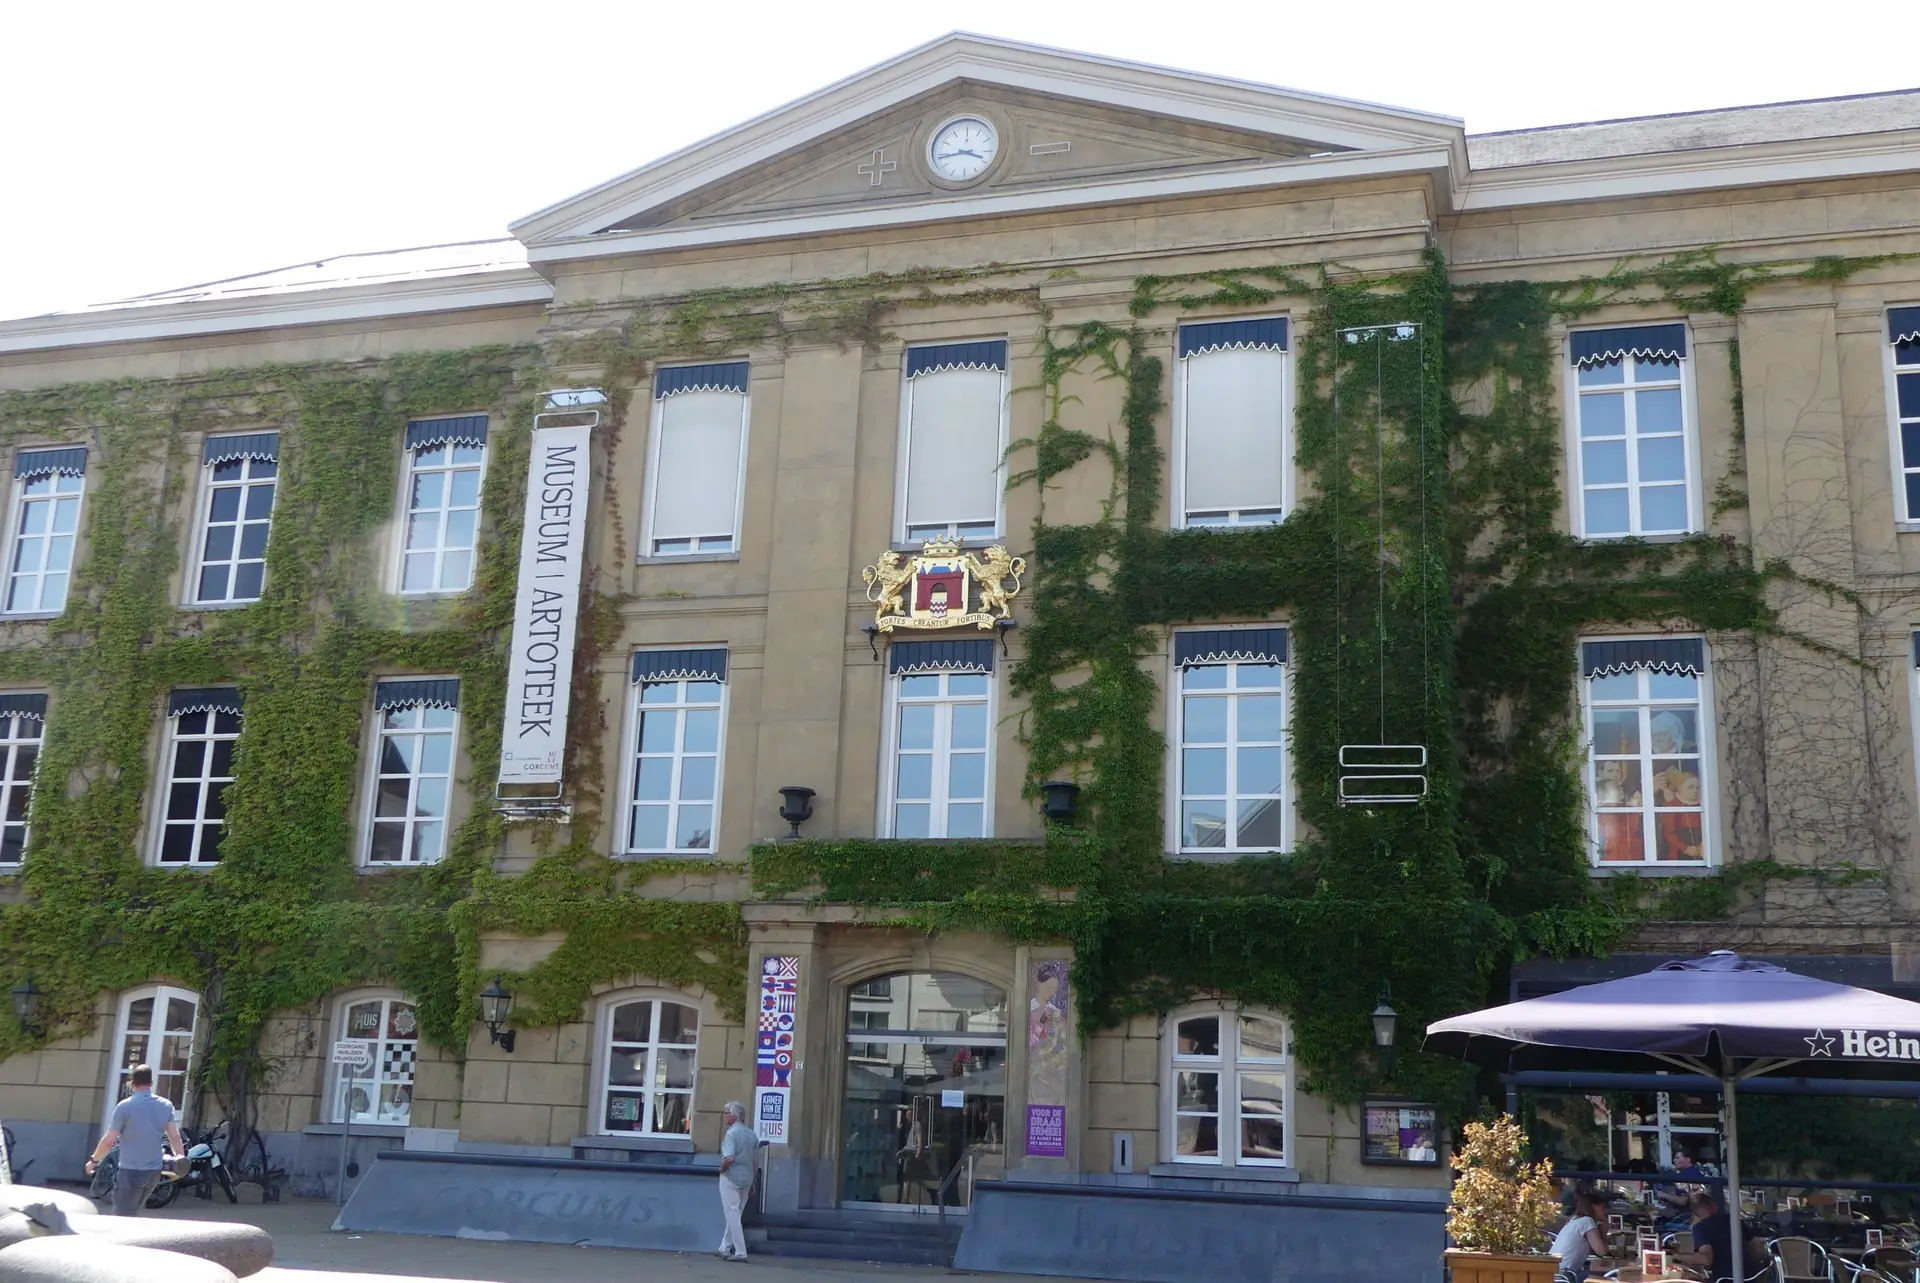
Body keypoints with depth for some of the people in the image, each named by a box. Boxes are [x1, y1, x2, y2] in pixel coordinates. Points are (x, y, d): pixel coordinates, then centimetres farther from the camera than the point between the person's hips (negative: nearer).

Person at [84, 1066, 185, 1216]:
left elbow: (109, 1140, -7)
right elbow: (175, 1137, 0)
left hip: (132, 1171, -6)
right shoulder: (166, 1105, 3)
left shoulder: (125, 1106, -10)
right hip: (155, 1171, 6)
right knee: (132, 1213, 22)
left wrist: (93, 1160, 7)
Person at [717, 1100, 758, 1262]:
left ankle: (740, 1252, -5)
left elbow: (729, 1158, -26)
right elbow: (756, 1159, 13)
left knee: (732, 1214, -2)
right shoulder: (752, 1134, 8)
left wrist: (721, 1169, -8)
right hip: (747, 1178, 7)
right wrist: (753, 1181, 20)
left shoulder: (732, 1133, -15)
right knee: (734, 1214, 16)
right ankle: (725, 1249, 25)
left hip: (731, 1177, -7)